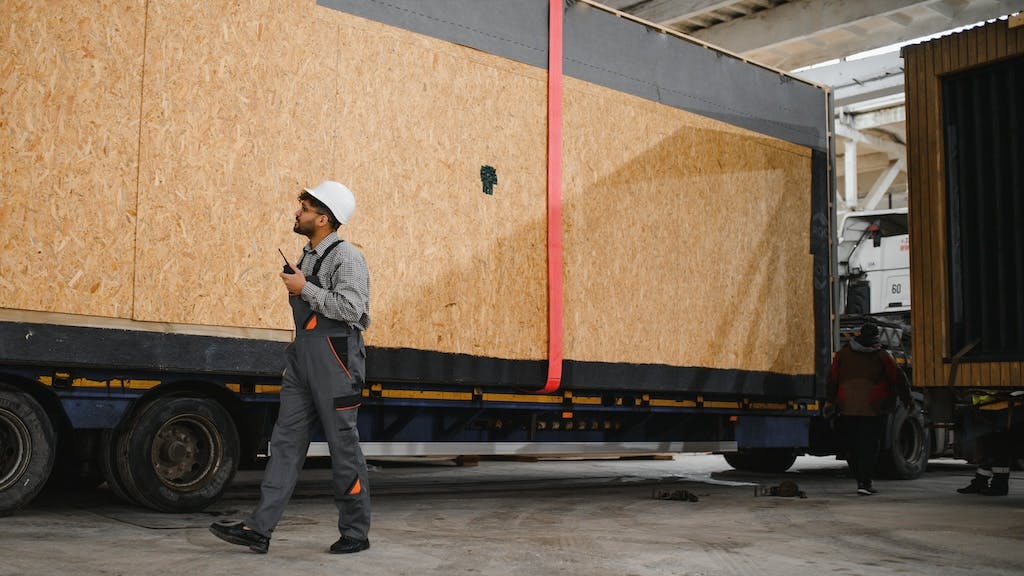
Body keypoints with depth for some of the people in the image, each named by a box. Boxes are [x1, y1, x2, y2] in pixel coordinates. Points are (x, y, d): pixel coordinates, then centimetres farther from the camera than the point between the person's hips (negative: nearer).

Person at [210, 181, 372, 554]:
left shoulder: (346, 256, -10)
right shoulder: (308, 256, 18)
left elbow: (351, 308, -22)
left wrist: (304, 289, -15)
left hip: (335, 355, -9)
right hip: (303, 354, 9)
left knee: (343, 445, -1)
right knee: (286, 440, 5)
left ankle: (355, 533, 11)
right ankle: (259, 529, 5)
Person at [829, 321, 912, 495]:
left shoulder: (842, 353, 7)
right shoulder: (882, 356, 2)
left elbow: (833, 380, 6)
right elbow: (898, 378, 4)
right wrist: (907, 398, 15)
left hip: (847, 409, 2)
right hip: (873, 409, -2)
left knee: (852, 446, 13)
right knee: (870, 445, 0)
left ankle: (861, 479, 19)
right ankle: (864, 482, -7)